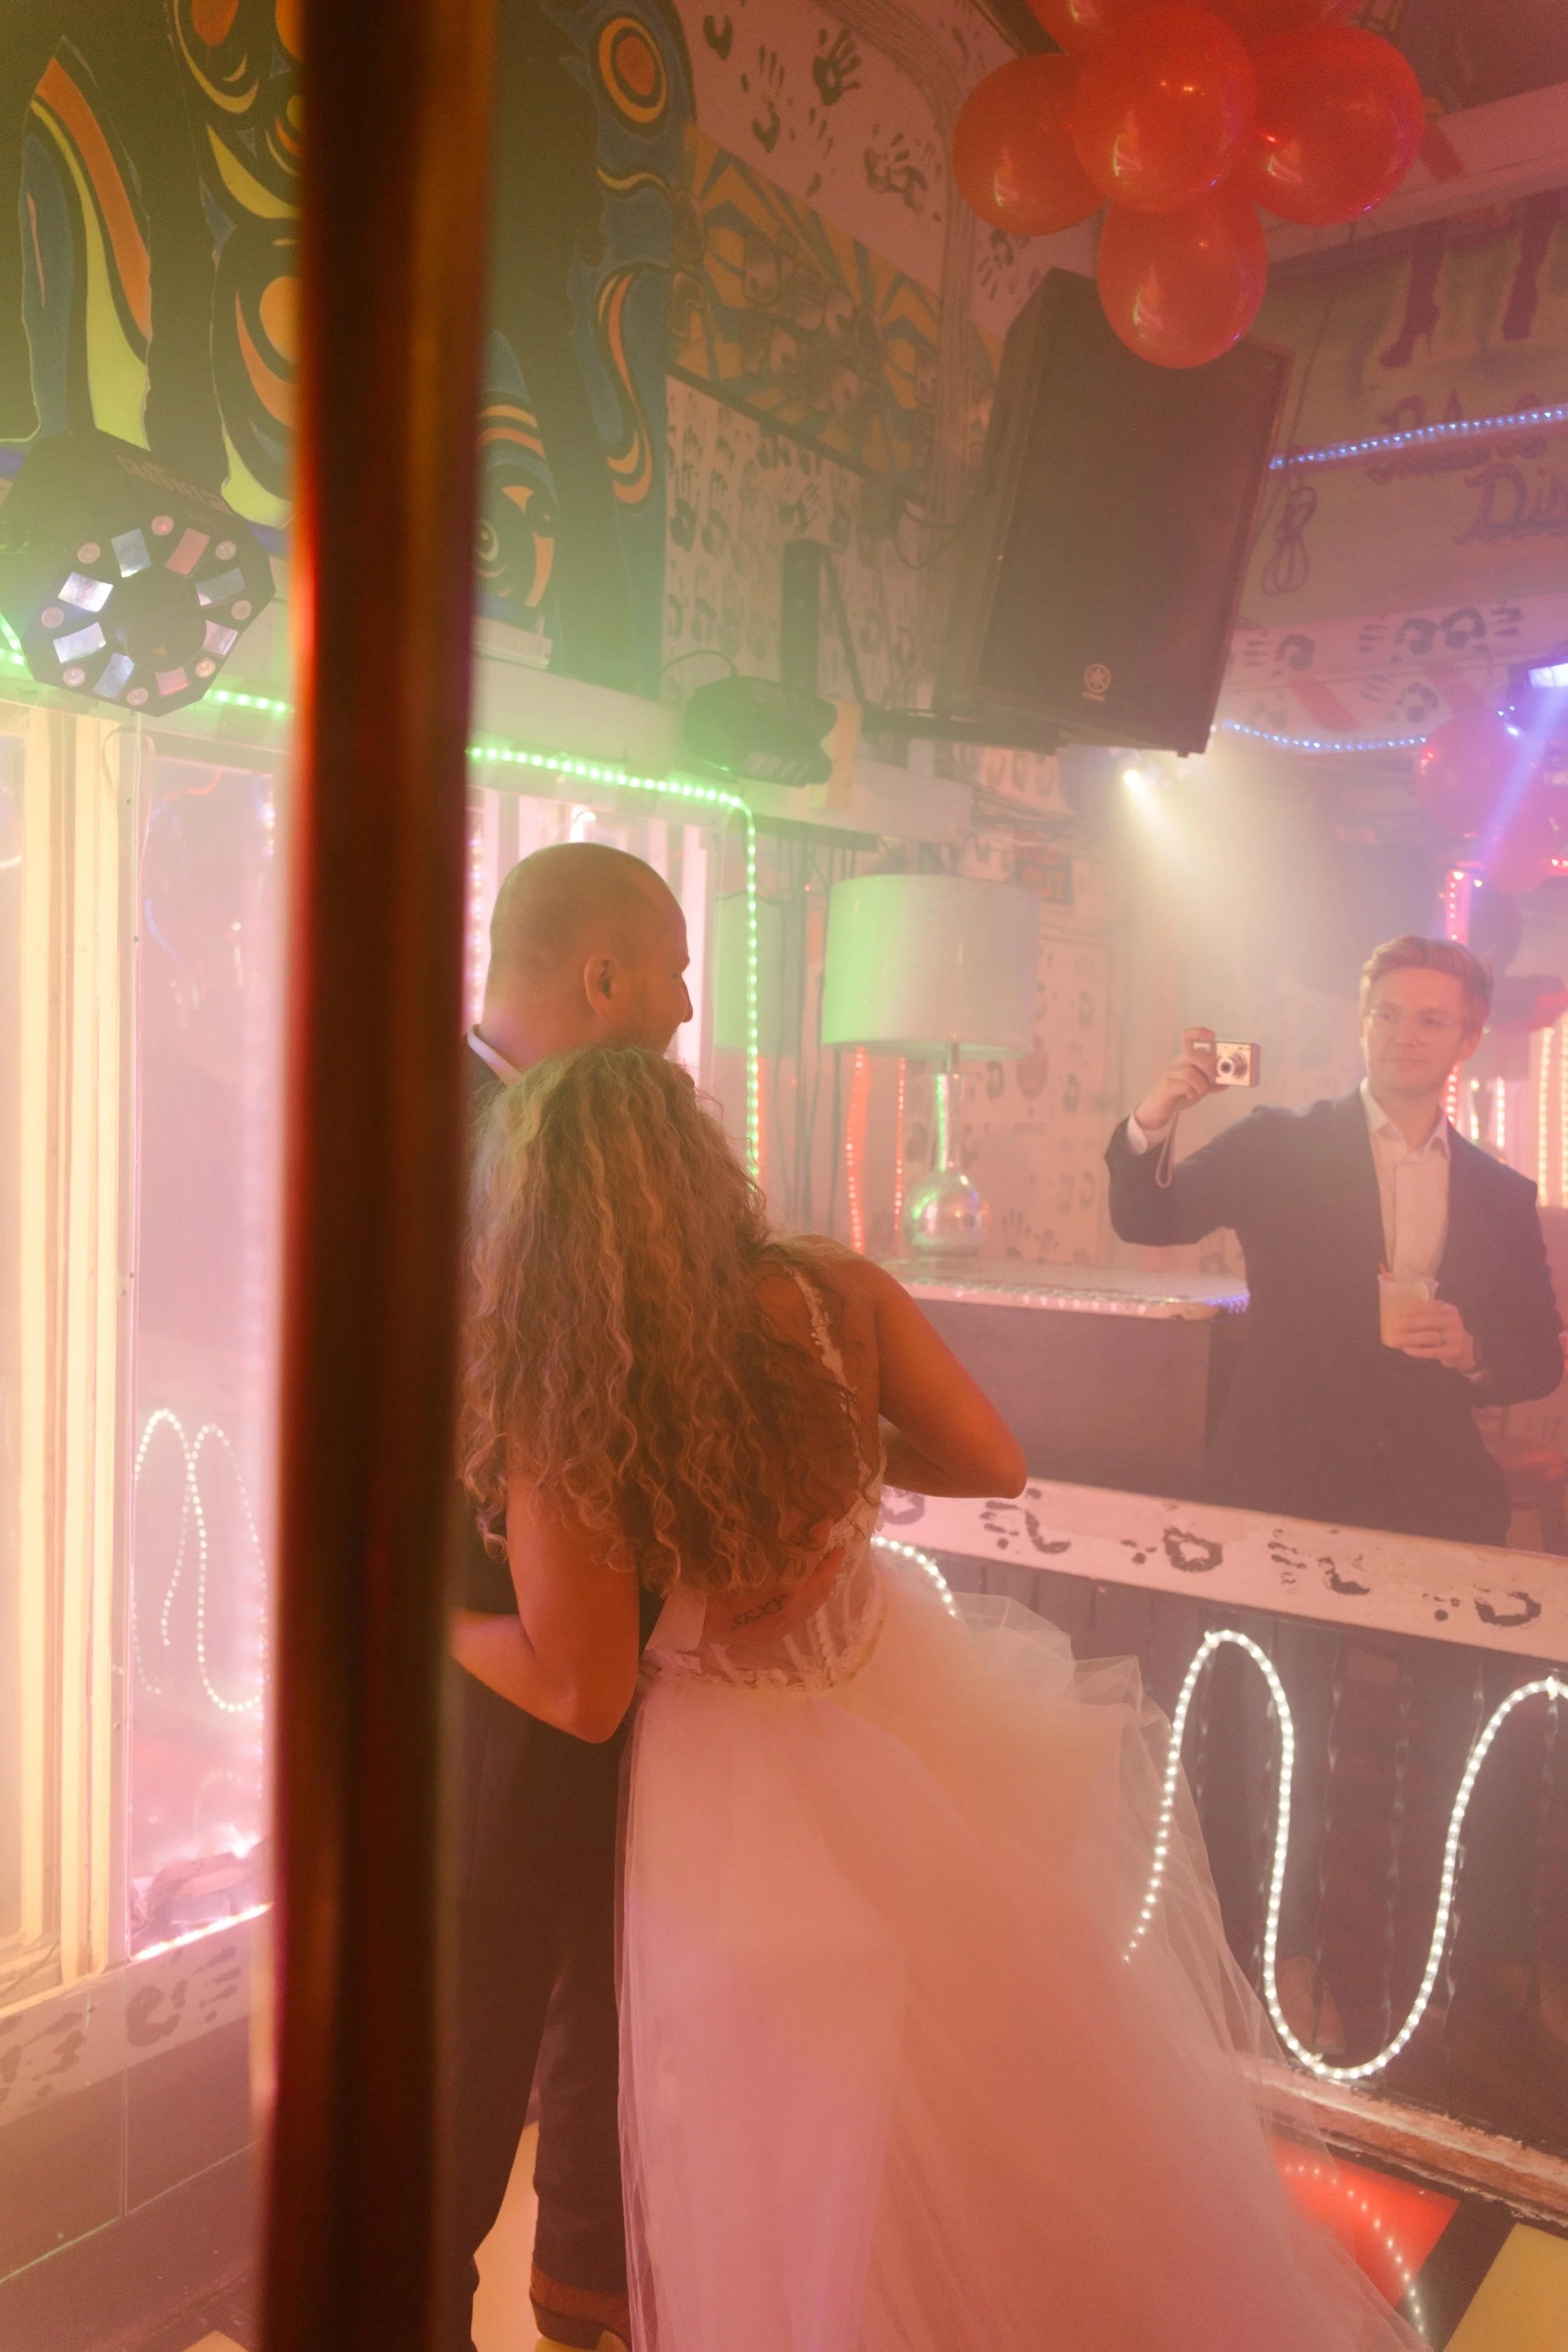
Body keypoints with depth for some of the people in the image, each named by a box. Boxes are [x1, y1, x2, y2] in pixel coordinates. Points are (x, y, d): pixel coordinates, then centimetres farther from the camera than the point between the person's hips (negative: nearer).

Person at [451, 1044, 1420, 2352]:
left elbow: (583, 1695, -17)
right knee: (1031, 2107, 28)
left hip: (736, 1787, -3)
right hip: (914, 1699, 4)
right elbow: (993, 1467, -5)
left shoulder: (546, 1407, -25)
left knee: (809, 2165, 21)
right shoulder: (836, 1295, -17)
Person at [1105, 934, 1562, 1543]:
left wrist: (1472, 1352, -10)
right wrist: (1151, 1125, -23)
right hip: (1278, 1486, -2)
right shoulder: (1276, 1144, 0)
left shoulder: (1505, 1194, 8)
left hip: (1435, 1502, 2)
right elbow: (1146, 1220, -4)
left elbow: (1542, 1361, 12)